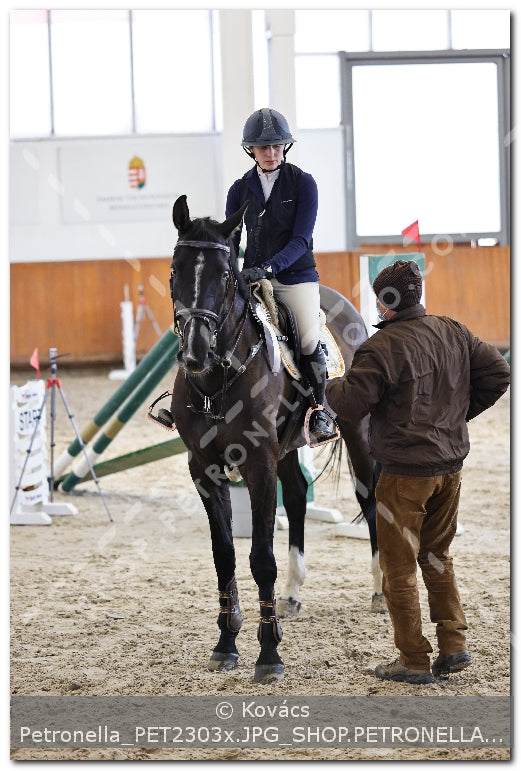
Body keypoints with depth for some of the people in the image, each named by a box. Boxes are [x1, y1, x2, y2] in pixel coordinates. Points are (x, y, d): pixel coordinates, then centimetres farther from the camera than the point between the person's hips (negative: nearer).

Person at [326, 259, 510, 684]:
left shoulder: (382, 347, -17)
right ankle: (454, 645, 16)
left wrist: (332, 386, 3)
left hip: (406, 473, -7)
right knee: (437, 556, 21)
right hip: (451, 466, 7)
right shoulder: (454, 334, 4)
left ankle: (414, 661, 8)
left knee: (399, 568, 4)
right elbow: (498, 373, 8)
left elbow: (351, 405, -19)